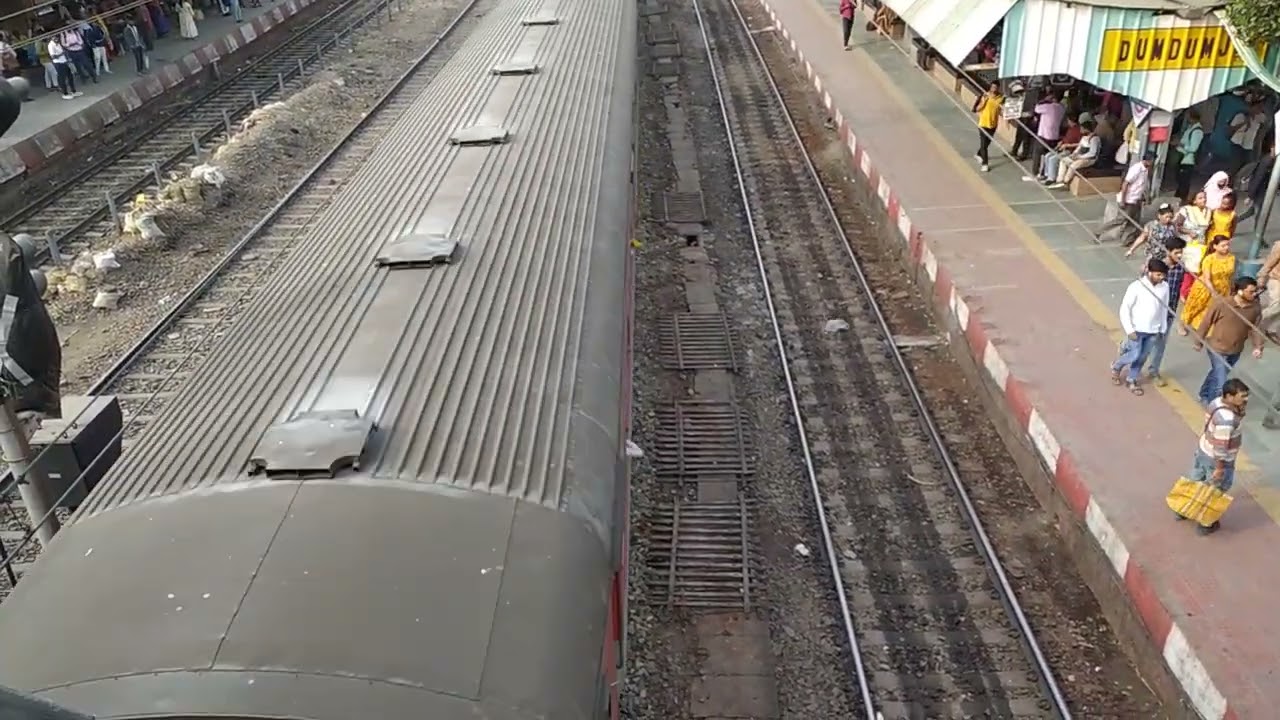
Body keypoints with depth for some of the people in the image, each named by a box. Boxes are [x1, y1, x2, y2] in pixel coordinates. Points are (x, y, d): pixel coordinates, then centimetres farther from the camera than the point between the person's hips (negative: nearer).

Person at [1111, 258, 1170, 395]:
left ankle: (1131, 380, 28)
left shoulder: (1165, 287, -4)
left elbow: (1164, 309, 8)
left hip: (1153, 330, 4)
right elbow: (1124, 309, -13)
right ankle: (1116, 366, 25)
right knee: (1135, 355, -4)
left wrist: (1162, 329, 10)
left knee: (1142, 357, 10)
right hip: (1137, 329, -4)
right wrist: (1129, 330, -16)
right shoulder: (1136, 286, -18)